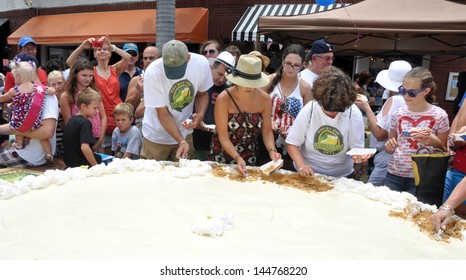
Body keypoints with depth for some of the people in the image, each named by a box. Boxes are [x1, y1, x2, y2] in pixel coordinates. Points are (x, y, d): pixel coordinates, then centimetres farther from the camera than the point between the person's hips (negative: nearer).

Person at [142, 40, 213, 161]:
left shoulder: (201, 63, -18)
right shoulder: (152, 72, -26)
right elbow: (162, 113, -20)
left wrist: (200, 114, -19)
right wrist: (181, 141, -27)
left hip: (184, 133, 3)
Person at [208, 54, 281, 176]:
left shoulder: (264, 99, -14)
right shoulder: (223, 99, -22)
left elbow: (267, 131, -6)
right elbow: (223, 136, -20)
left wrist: (272, 150, -23)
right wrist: (237, 158, -32)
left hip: (249, 156, 2)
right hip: (223, 154, -2)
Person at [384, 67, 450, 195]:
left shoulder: (439, 115, -5)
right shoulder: (398, 114, 3)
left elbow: (444, 153, 3)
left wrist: (436, 143, -17)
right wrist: (389, 146, -9)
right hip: (394, 174, 3)